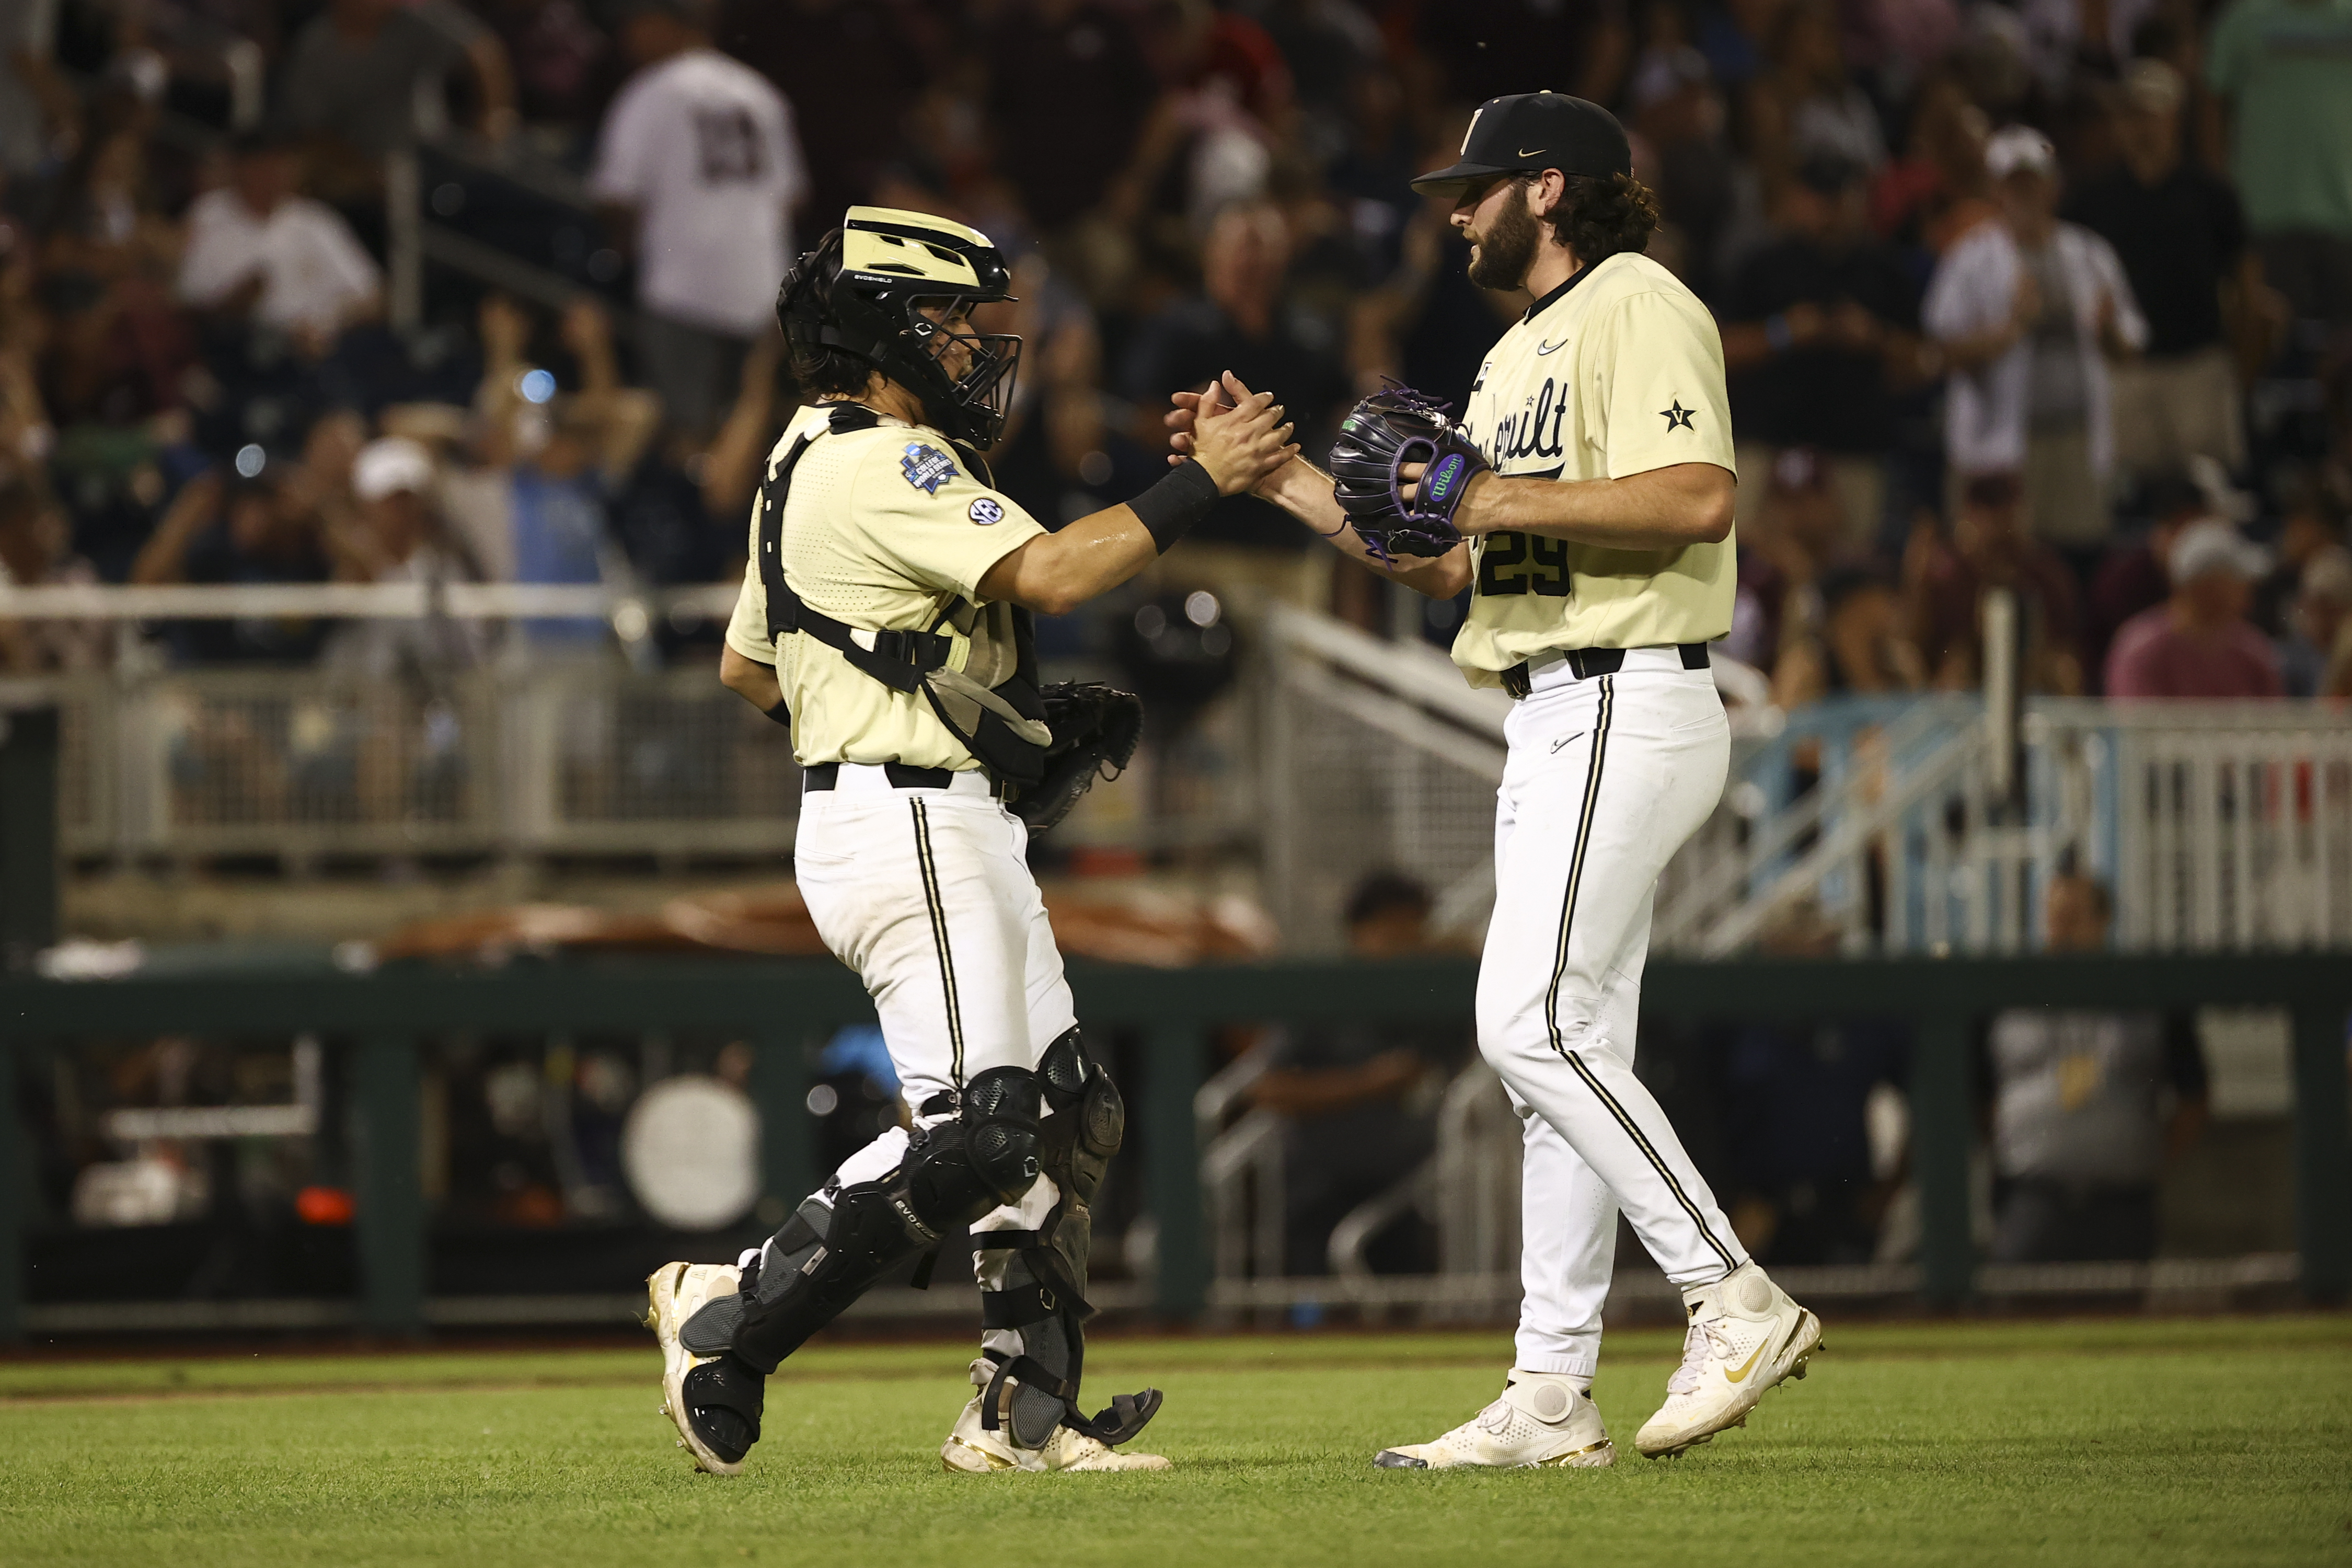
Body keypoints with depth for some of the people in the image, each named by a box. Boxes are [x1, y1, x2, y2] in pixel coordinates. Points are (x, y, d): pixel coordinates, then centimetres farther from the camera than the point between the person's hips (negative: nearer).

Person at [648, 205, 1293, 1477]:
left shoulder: (804, 464, 19)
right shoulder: (884, 466, -14)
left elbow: (746, 666, 27)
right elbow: (1047, 574, -25)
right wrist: (1200, 484, -20)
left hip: (962, 841, 11)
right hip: (908, 832, -11)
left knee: (1064, 1115, 9)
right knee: (971, 1131, -16)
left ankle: (1023, 1412, 8)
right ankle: (728, 1320, -9)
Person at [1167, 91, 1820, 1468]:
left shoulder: (1640, 308, -8)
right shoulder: (1520, 355, 23)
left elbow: (1699, 497, -23)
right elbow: (1447, 563, 24)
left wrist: (1500, 499, -20)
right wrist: (1282, 479, 18)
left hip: (1628, 709, -10)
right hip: (1556, 725, 10)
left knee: (1535, 1020, -17)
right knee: (1562, 1045, 7)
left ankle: (1735, 1297, -15)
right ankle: (1554, 1400, 6)